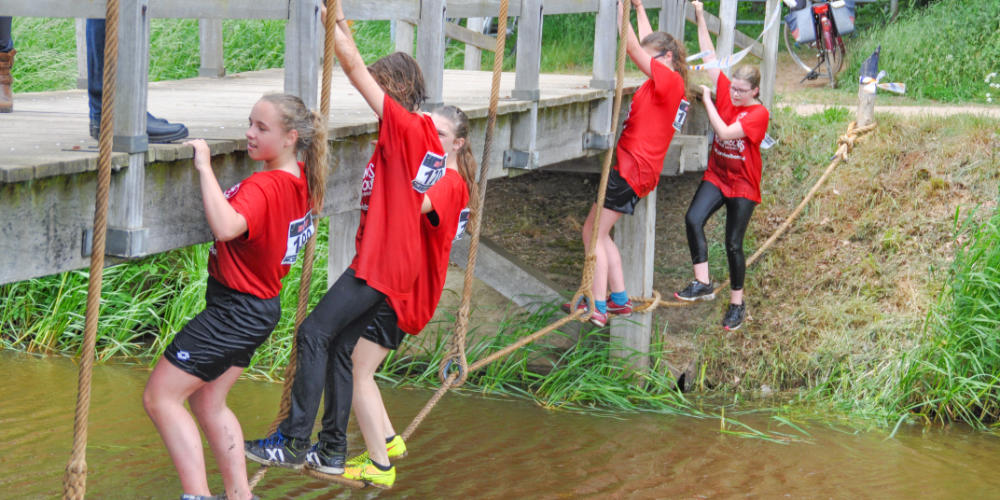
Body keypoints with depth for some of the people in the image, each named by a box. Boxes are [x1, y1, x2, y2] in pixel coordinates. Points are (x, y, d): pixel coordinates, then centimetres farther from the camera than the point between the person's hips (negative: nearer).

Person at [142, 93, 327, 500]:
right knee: (208, 401, 22)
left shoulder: (262, 187, -26)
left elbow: (226, 226, -46)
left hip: (234, 310, -9)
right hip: (262, 305, 9)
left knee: (160, 397, -4)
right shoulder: (301, 180, 1)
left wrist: (205, 167, -38)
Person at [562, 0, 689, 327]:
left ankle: (598, 308, -9)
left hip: (632, 168, -10)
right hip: (638, 170, 10)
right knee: (599, 233, 15)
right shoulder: (671, 84, 13)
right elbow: (648, 45, 28)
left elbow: (634, 49, -17)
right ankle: (619, 299, 17)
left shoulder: (669, 80, -13)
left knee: (593, 233, -8)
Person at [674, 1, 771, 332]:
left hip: (743, 186, -5)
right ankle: (702, 283, -14)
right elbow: (709, 56, 0)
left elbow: (725, 132, -28)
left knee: (733, 244, -1)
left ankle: (737, 304, 13)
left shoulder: (759, 113, -15)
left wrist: (707, 100, -19)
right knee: (693, 219, -19)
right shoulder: (725, 93, 0)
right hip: (716, 177, 5)